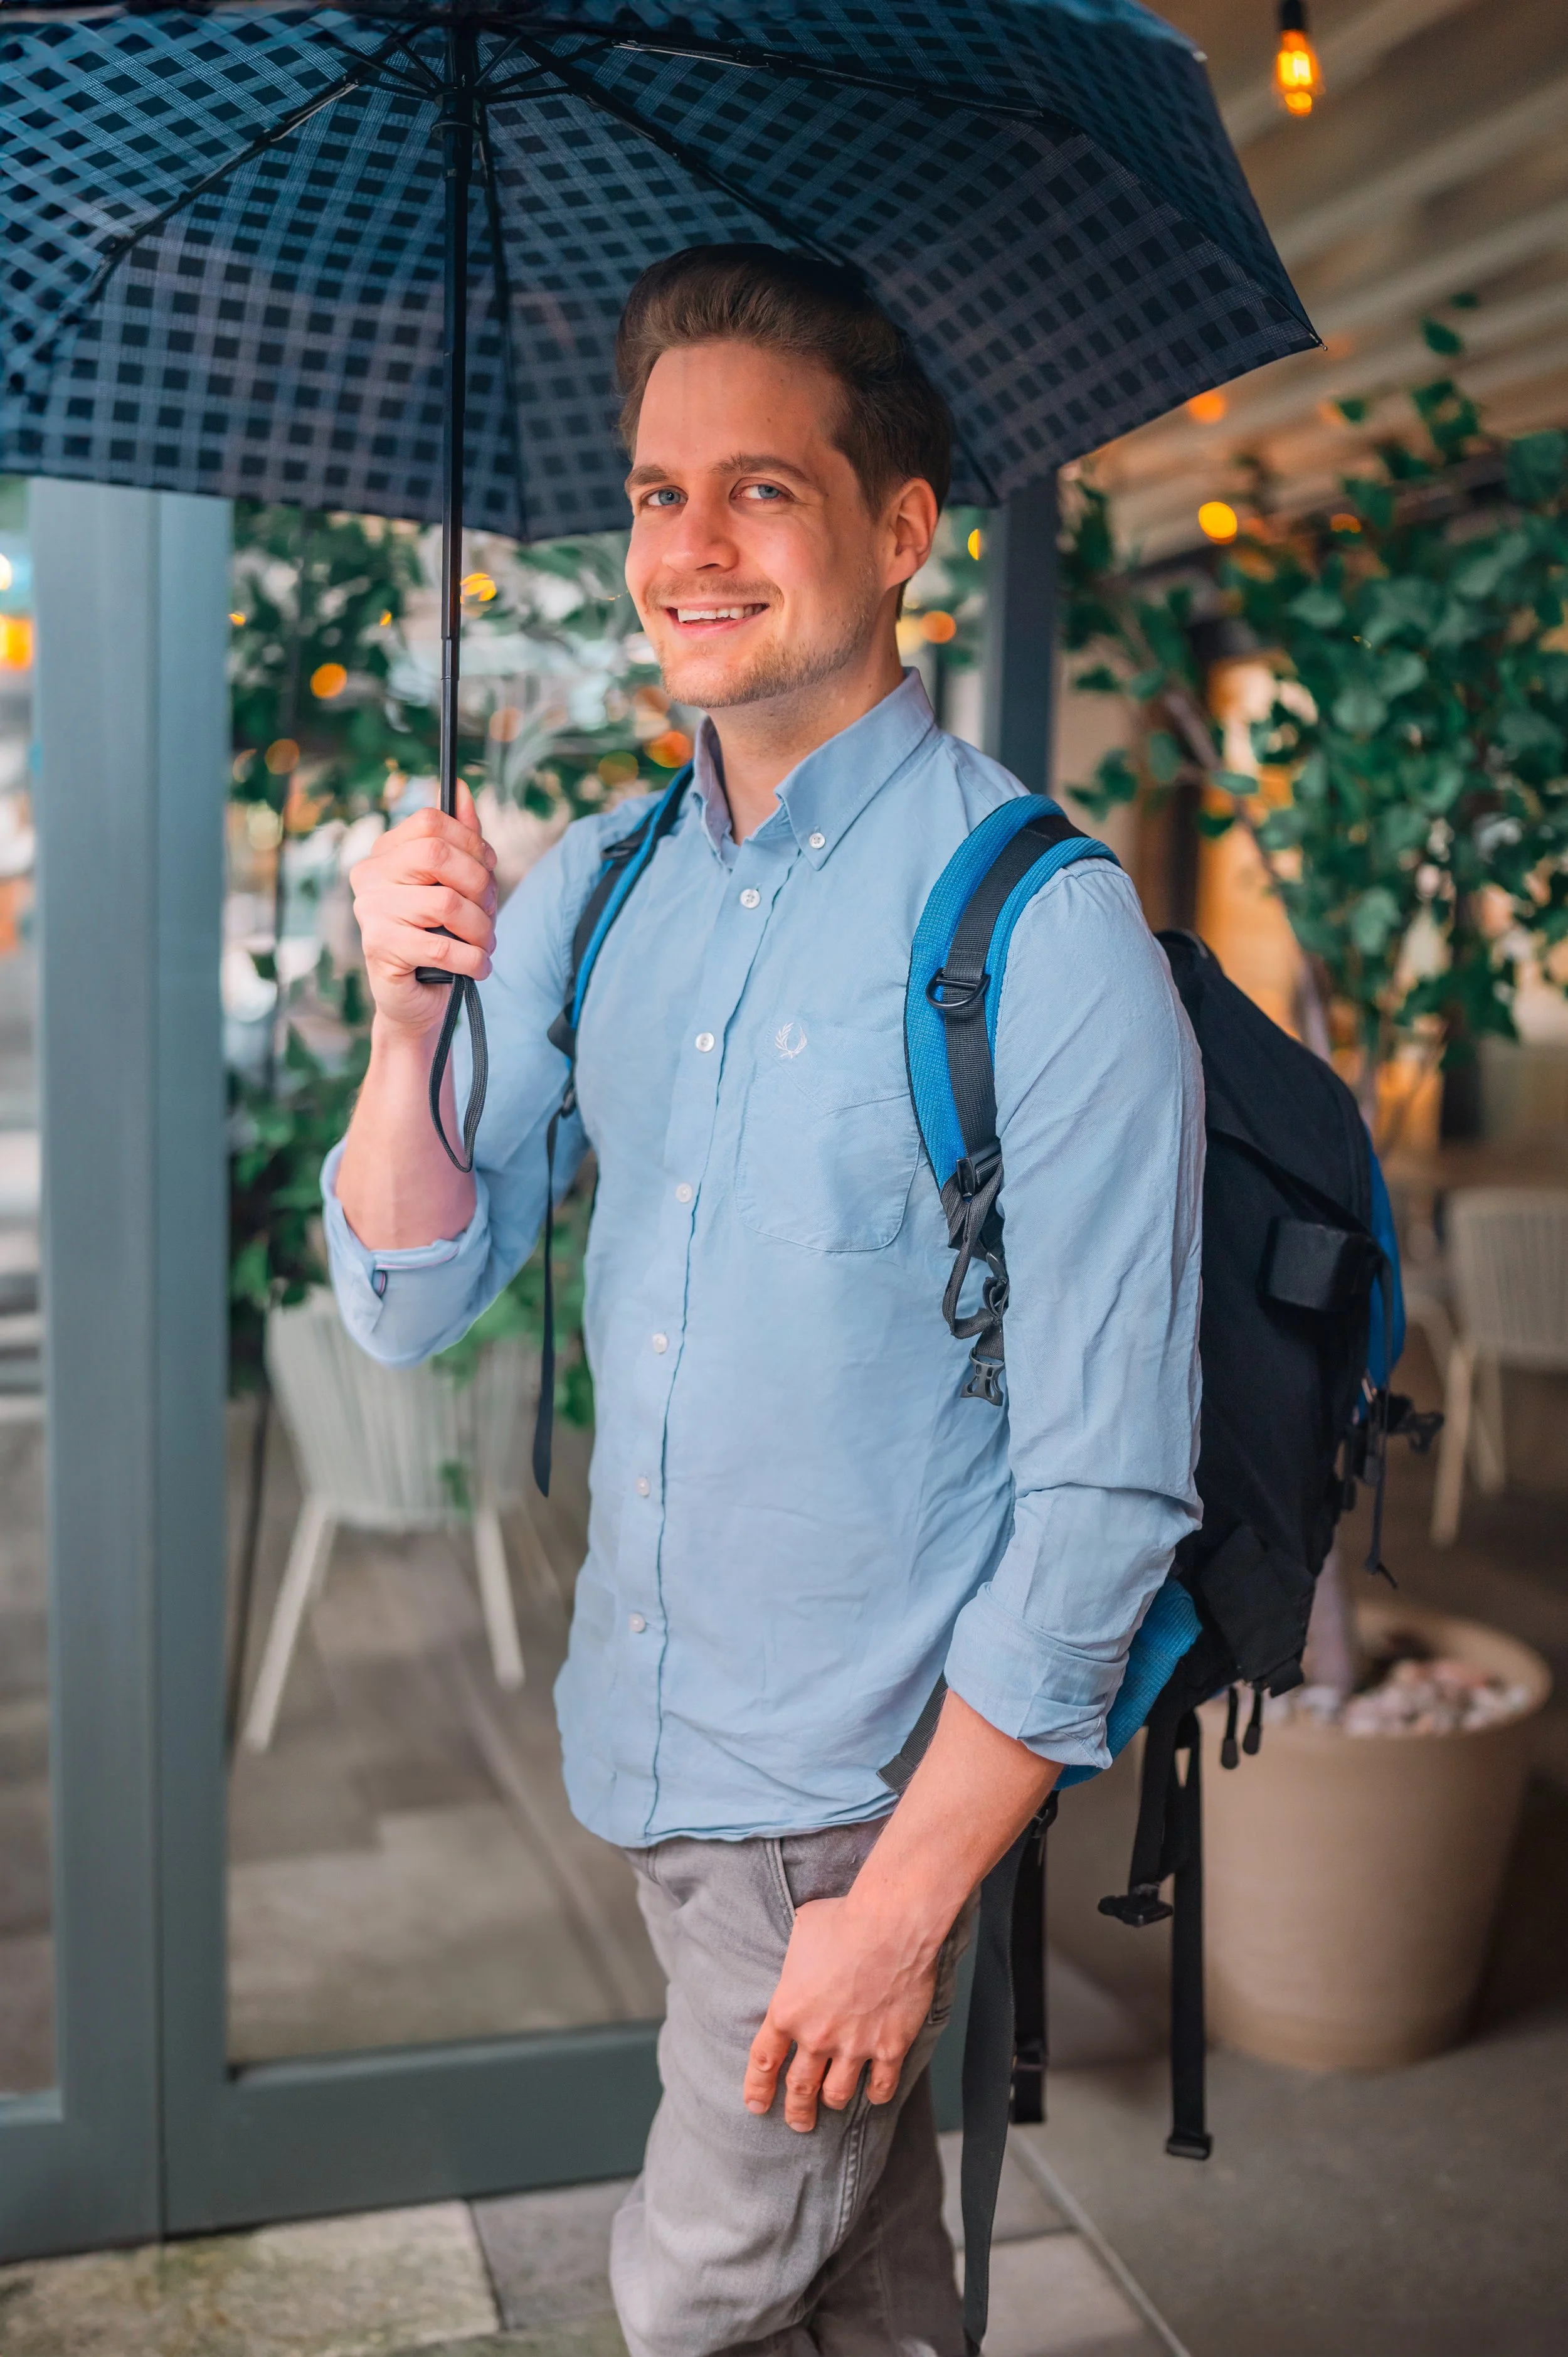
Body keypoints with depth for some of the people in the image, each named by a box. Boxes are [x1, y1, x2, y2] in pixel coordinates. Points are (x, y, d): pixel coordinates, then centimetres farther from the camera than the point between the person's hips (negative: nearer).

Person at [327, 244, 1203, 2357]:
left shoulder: (1044, 929, -18)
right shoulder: (598, 885, 2)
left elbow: (1109, 1484, -18)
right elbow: (412, 1299, 2)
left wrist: (911, 1891, -18)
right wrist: (410, 1017, -17)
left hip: (869, 1784, -5)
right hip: (653, 1744, 5)